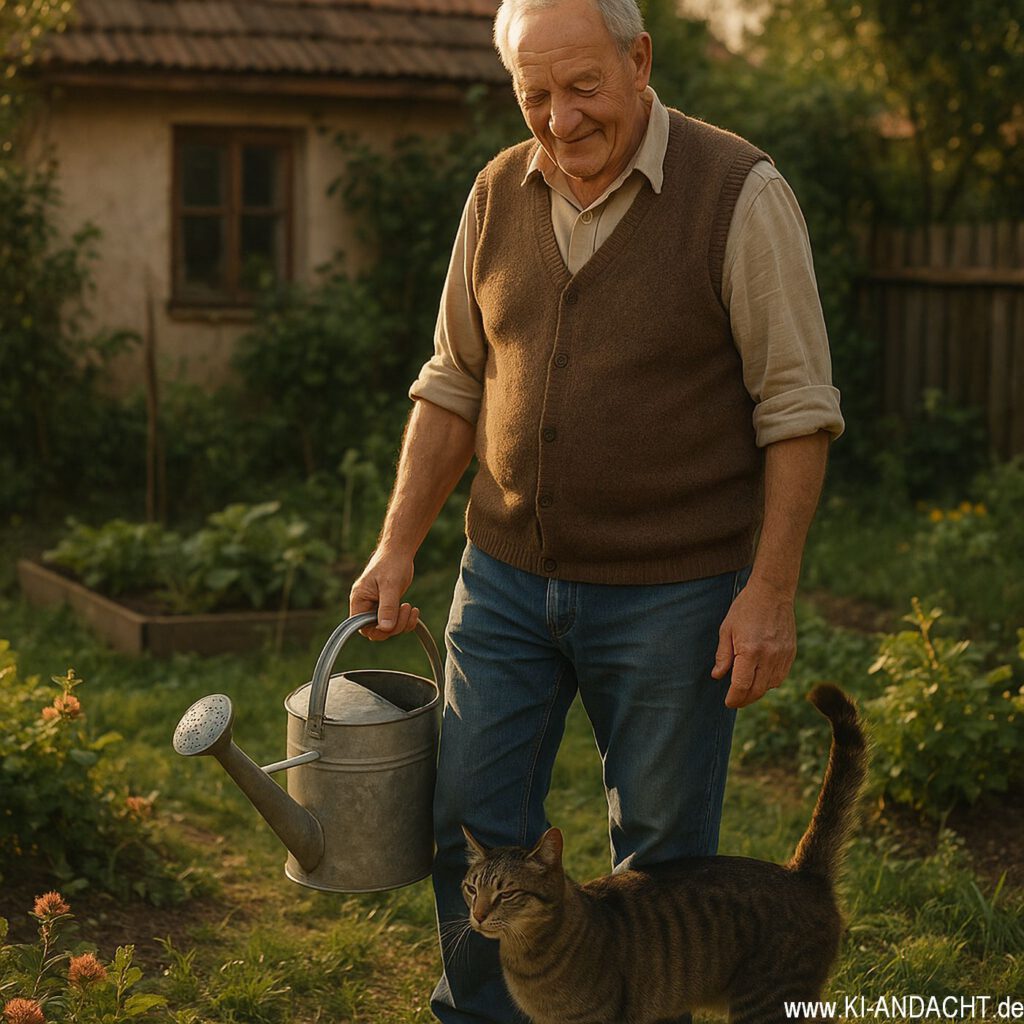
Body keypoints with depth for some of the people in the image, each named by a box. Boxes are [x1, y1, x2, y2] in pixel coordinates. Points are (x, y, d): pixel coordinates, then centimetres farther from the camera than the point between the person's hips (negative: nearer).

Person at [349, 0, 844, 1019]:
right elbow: (455, 384, 11)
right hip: (507, 579, 5)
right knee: (473, 828, 10)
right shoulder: (499, 195, 4)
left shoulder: (738, 193, -11)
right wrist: (397, 547, 4)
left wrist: (770, 590, -14)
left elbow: (797, 408, -10)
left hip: (670, 592, -4)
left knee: (661, 856, 8)